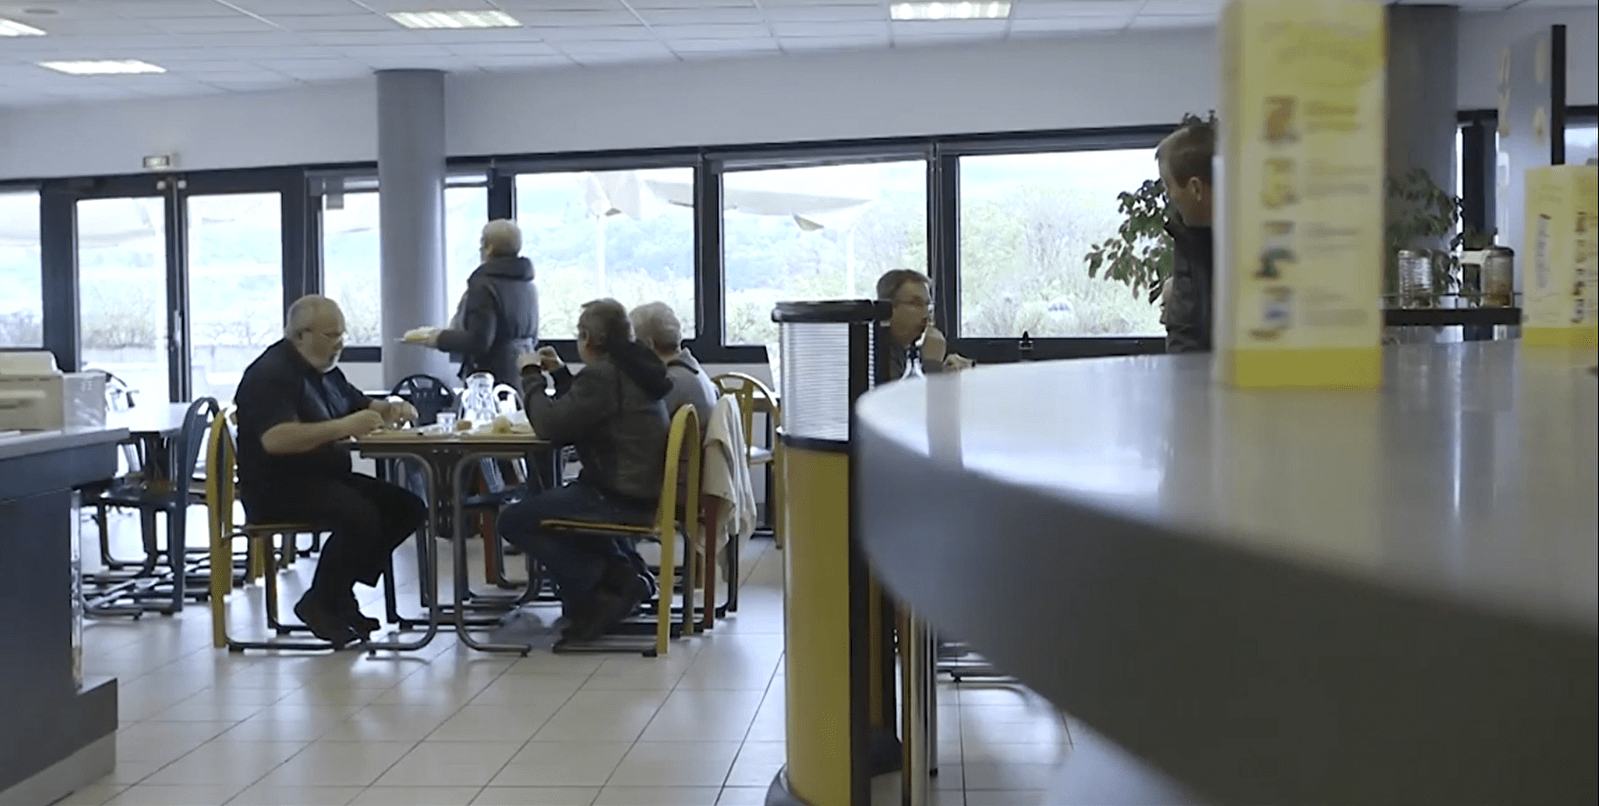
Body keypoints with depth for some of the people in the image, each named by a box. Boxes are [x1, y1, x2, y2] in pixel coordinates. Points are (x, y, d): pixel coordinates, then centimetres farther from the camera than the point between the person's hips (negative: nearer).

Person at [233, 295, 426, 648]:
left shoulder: (325, 371, 16)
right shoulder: (271, 374, -13)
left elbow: (363, 405, 27)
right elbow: (275, 439, -29)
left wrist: (391, 410, 2)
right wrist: (344, 427, -33)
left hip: (325, 478, 10)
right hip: (276, 488, -9)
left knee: (408, 508, -6)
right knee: (360, 516, -32)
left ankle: (341, 591, 0)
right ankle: (319, 603, -11)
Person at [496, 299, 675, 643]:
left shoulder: (602, 376, -18)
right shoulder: (632, 369, 13)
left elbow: (550, 424, -19)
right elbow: (577, 415, 21)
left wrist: (531, 375, -5)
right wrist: (559, 373, 15)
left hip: (620, 498, -10)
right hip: (645, 490, 10)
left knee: (513, 520, -5)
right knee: (552, 500, 38)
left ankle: (600, 588, -2)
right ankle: (626, 572, 23)